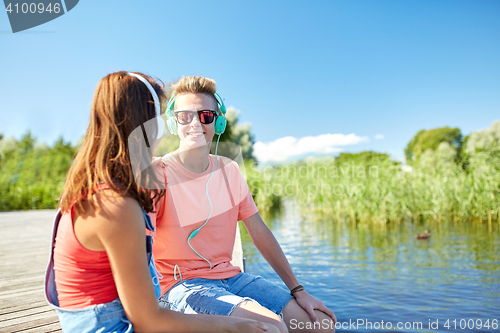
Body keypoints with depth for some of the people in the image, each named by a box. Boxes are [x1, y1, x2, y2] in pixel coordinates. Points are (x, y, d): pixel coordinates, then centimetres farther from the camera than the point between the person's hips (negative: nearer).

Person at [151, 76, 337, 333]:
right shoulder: (158, 173, -10)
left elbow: (259, 232, 7)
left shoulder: (229, 170, 6)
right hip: (182, 283, -5)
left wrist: (298, 290, 6)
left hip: (230, 276, 6)